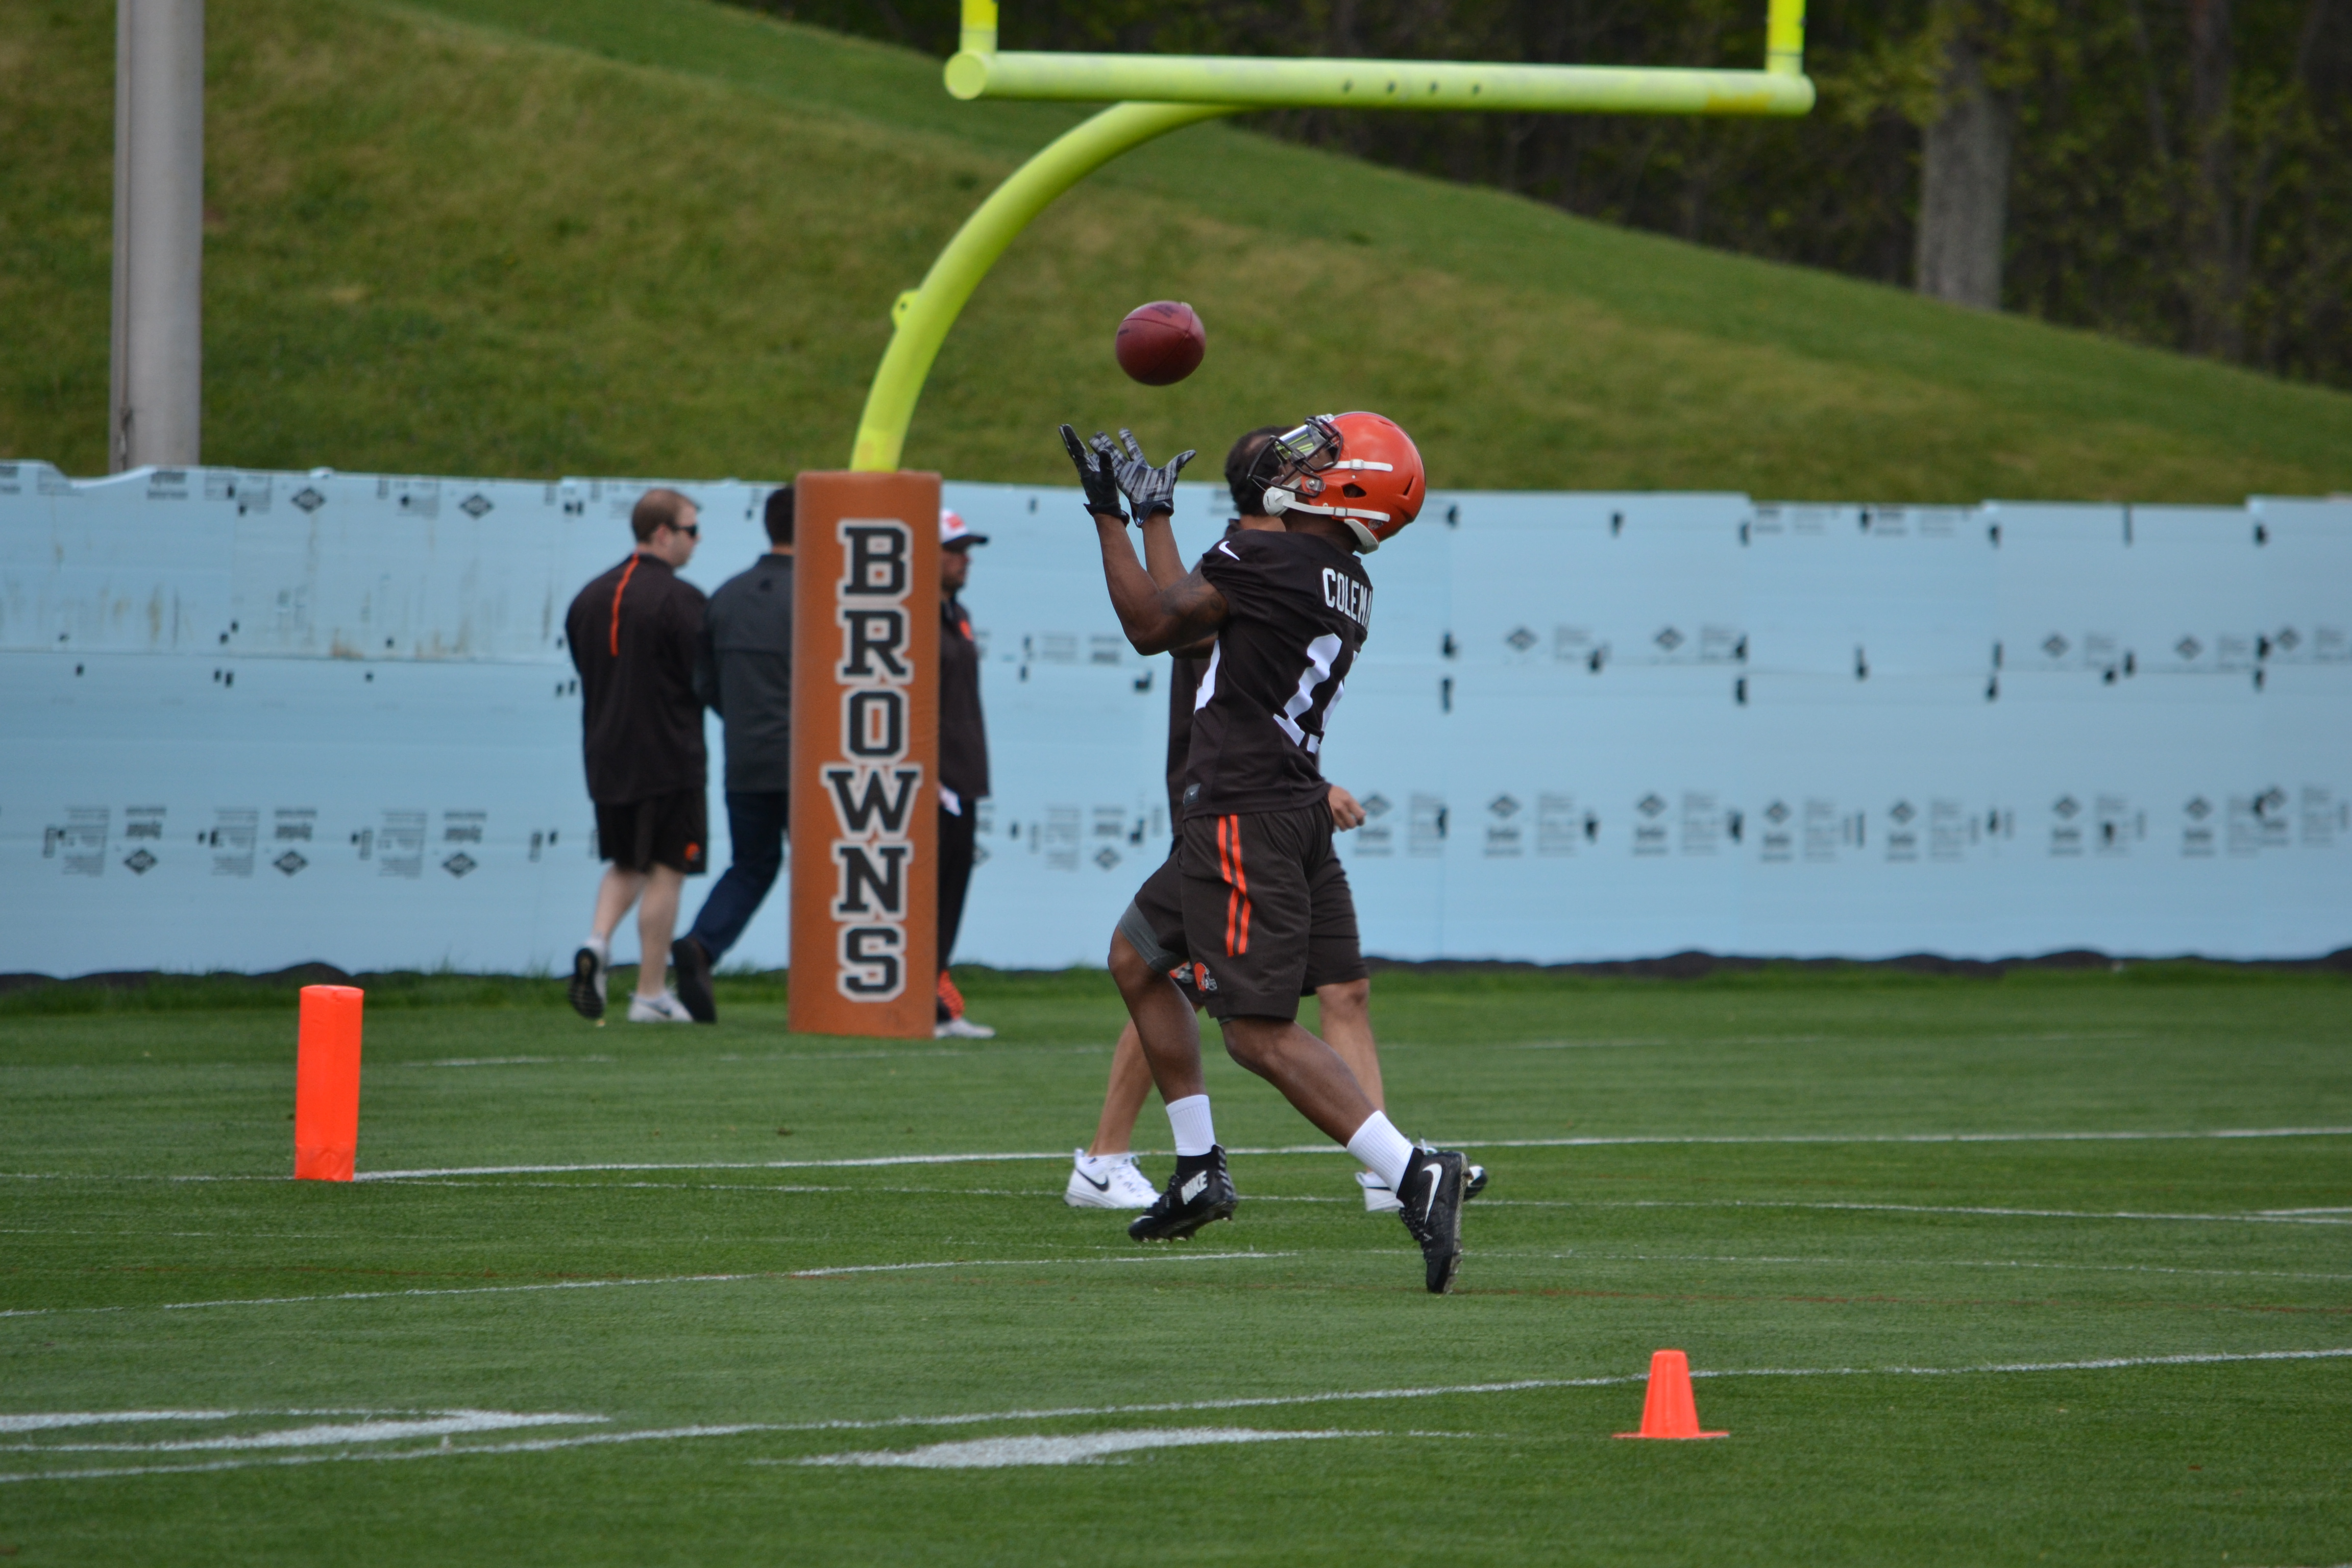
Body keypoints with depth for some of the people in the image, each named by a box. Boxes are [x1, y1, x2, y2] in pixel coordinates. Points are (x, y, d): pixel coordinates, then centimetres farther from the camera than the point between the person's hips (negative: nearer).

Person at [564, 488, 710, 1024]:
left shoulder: (591, 596, 8)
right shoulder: (679, 598, -14)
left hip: (606, 755, 6)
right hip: (670, 757, -6)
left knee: (626, 865, 20)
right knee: (665, 871, 2)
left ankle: (597, 941, -6)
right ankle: (651, 993, 3)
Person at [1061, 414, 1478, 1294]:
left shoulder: (1264, 563, -14)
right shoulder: (1349, 589, 12)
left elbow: (1153, 627, -5)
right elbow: (1204, 611, 24)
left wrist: (1110, 516, 4)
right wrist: (1155, 518, 33)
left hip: (1245, 820, -9)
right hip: (1296, 808, 9)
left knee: (1262, 1034, -11)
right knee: (1137, 961, 23)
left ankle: (1415, 1177, -21)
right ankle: (1200, 1171, 26)